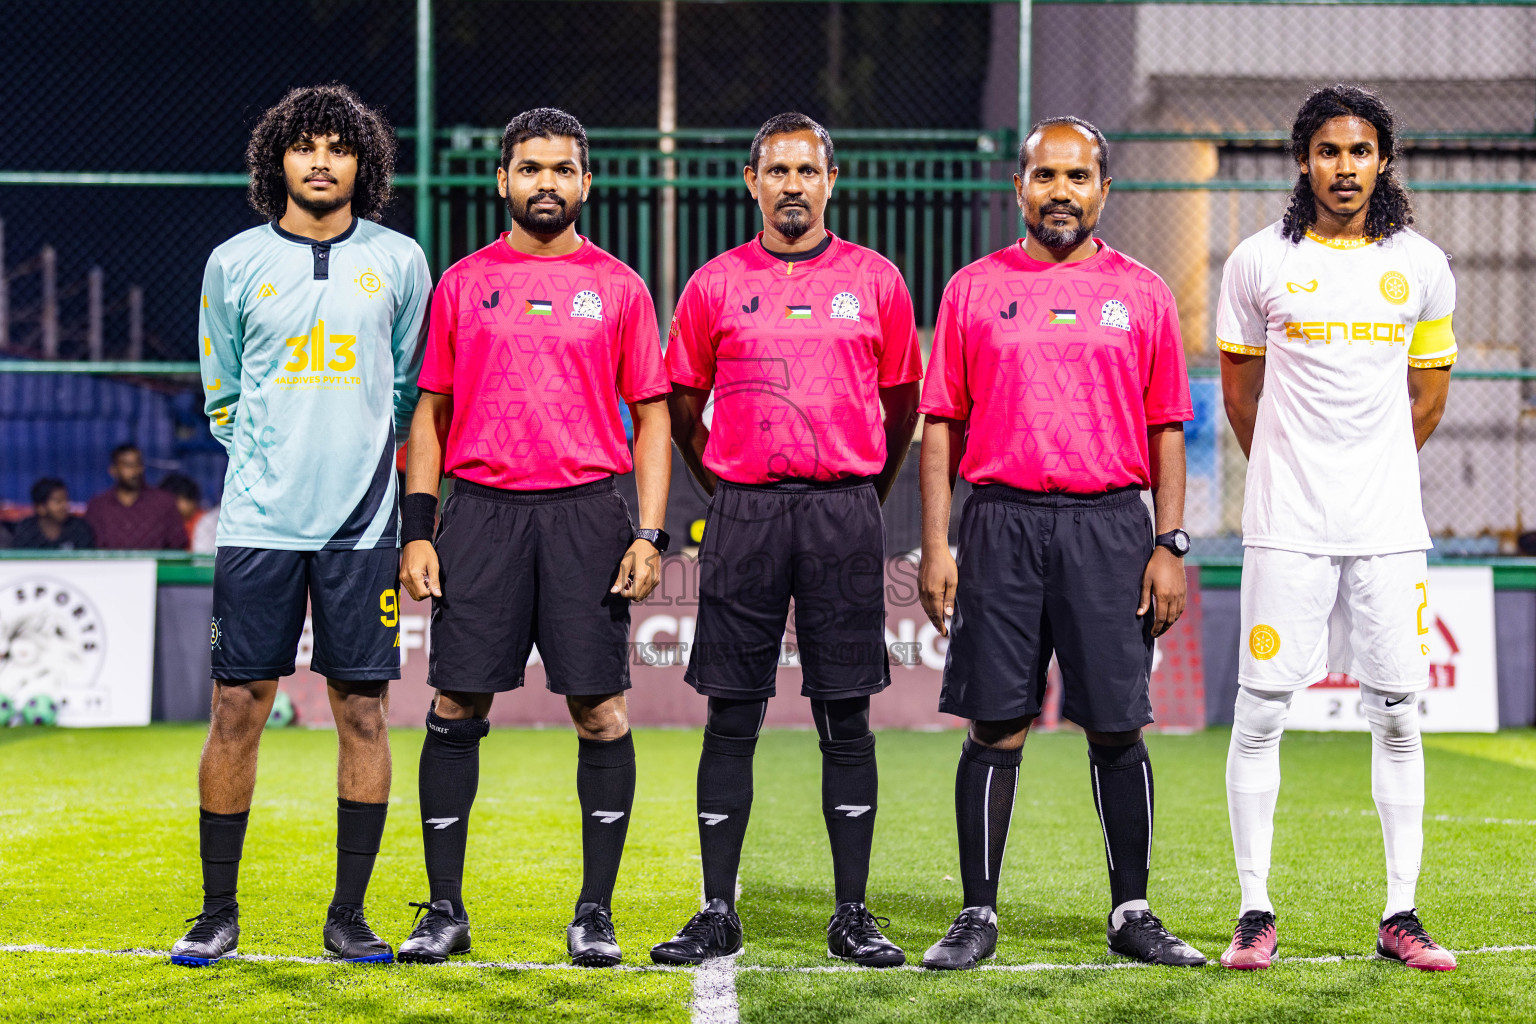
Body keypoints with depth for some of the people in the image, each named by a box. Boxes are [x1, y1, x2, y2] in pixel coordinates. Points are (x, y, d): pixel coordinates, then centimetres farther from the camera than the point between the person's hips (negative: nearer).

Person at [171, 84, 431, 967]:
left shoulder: (398, 261, 6)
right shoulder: (235, 264, 5)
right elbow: (222, 395, 15)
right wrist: (272, 462, 10)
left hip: (362, 521, 0)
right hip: (260, 520, 0)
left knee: (364, 710, 1)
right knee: (237, 708, -1)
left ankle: (349, 915, 9)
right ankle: (219, 912, 8)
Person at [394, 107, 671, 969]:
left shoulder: (618, 288, 8)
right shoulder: (463, 284, 10)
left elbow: (652, 417, 7)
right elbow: (431, 412, 11)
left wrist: (650, 534, -3)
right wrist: (417, 531, 2)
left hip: (586, 511, -1)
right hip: (481, 510, 1)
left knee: (601, 711, -3)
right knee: (457, 708, -1)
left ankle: (596, 912, 6)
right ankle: (446, 910, 8)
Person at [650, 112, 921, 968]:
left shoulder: (875, 281, 6)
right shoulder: (717, 285, 6)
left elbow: (901, 408, 14)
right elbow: (683, 409, 15)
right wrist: (734, 495, 12)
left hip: (845, 511, 0)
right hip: (745, 513, 0)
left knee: (847, 718, 1)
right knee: (732, 718, 1)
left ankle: (853, 915, 7)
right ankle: (718, 914, 6)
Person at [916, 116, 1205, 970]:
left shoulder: (1143, 295, 9)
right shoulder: (975, 289, 8)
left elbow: (1167, 430, 8)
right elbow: (943, 423, 7)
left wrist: (1170, 547, 0)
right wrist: (936, 545, 0)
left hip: (1109, 524, 0)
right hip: (1001, 522, 0)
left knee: (1117, 727, 1)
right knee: (996, 728, 0)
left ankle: (1133, 913, 12)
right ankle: (978, 915, 8)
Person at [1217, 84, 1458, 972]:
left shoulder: (1421, 267, 6)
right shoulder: (1260, 263, 1)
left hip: (1389, 525, 2)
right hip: (1286, 526, -2)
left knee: (1399, 715, 2)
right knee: (1261, 711, -3)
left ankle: (1402, 915, 9)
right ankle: (1256, 912, 5)